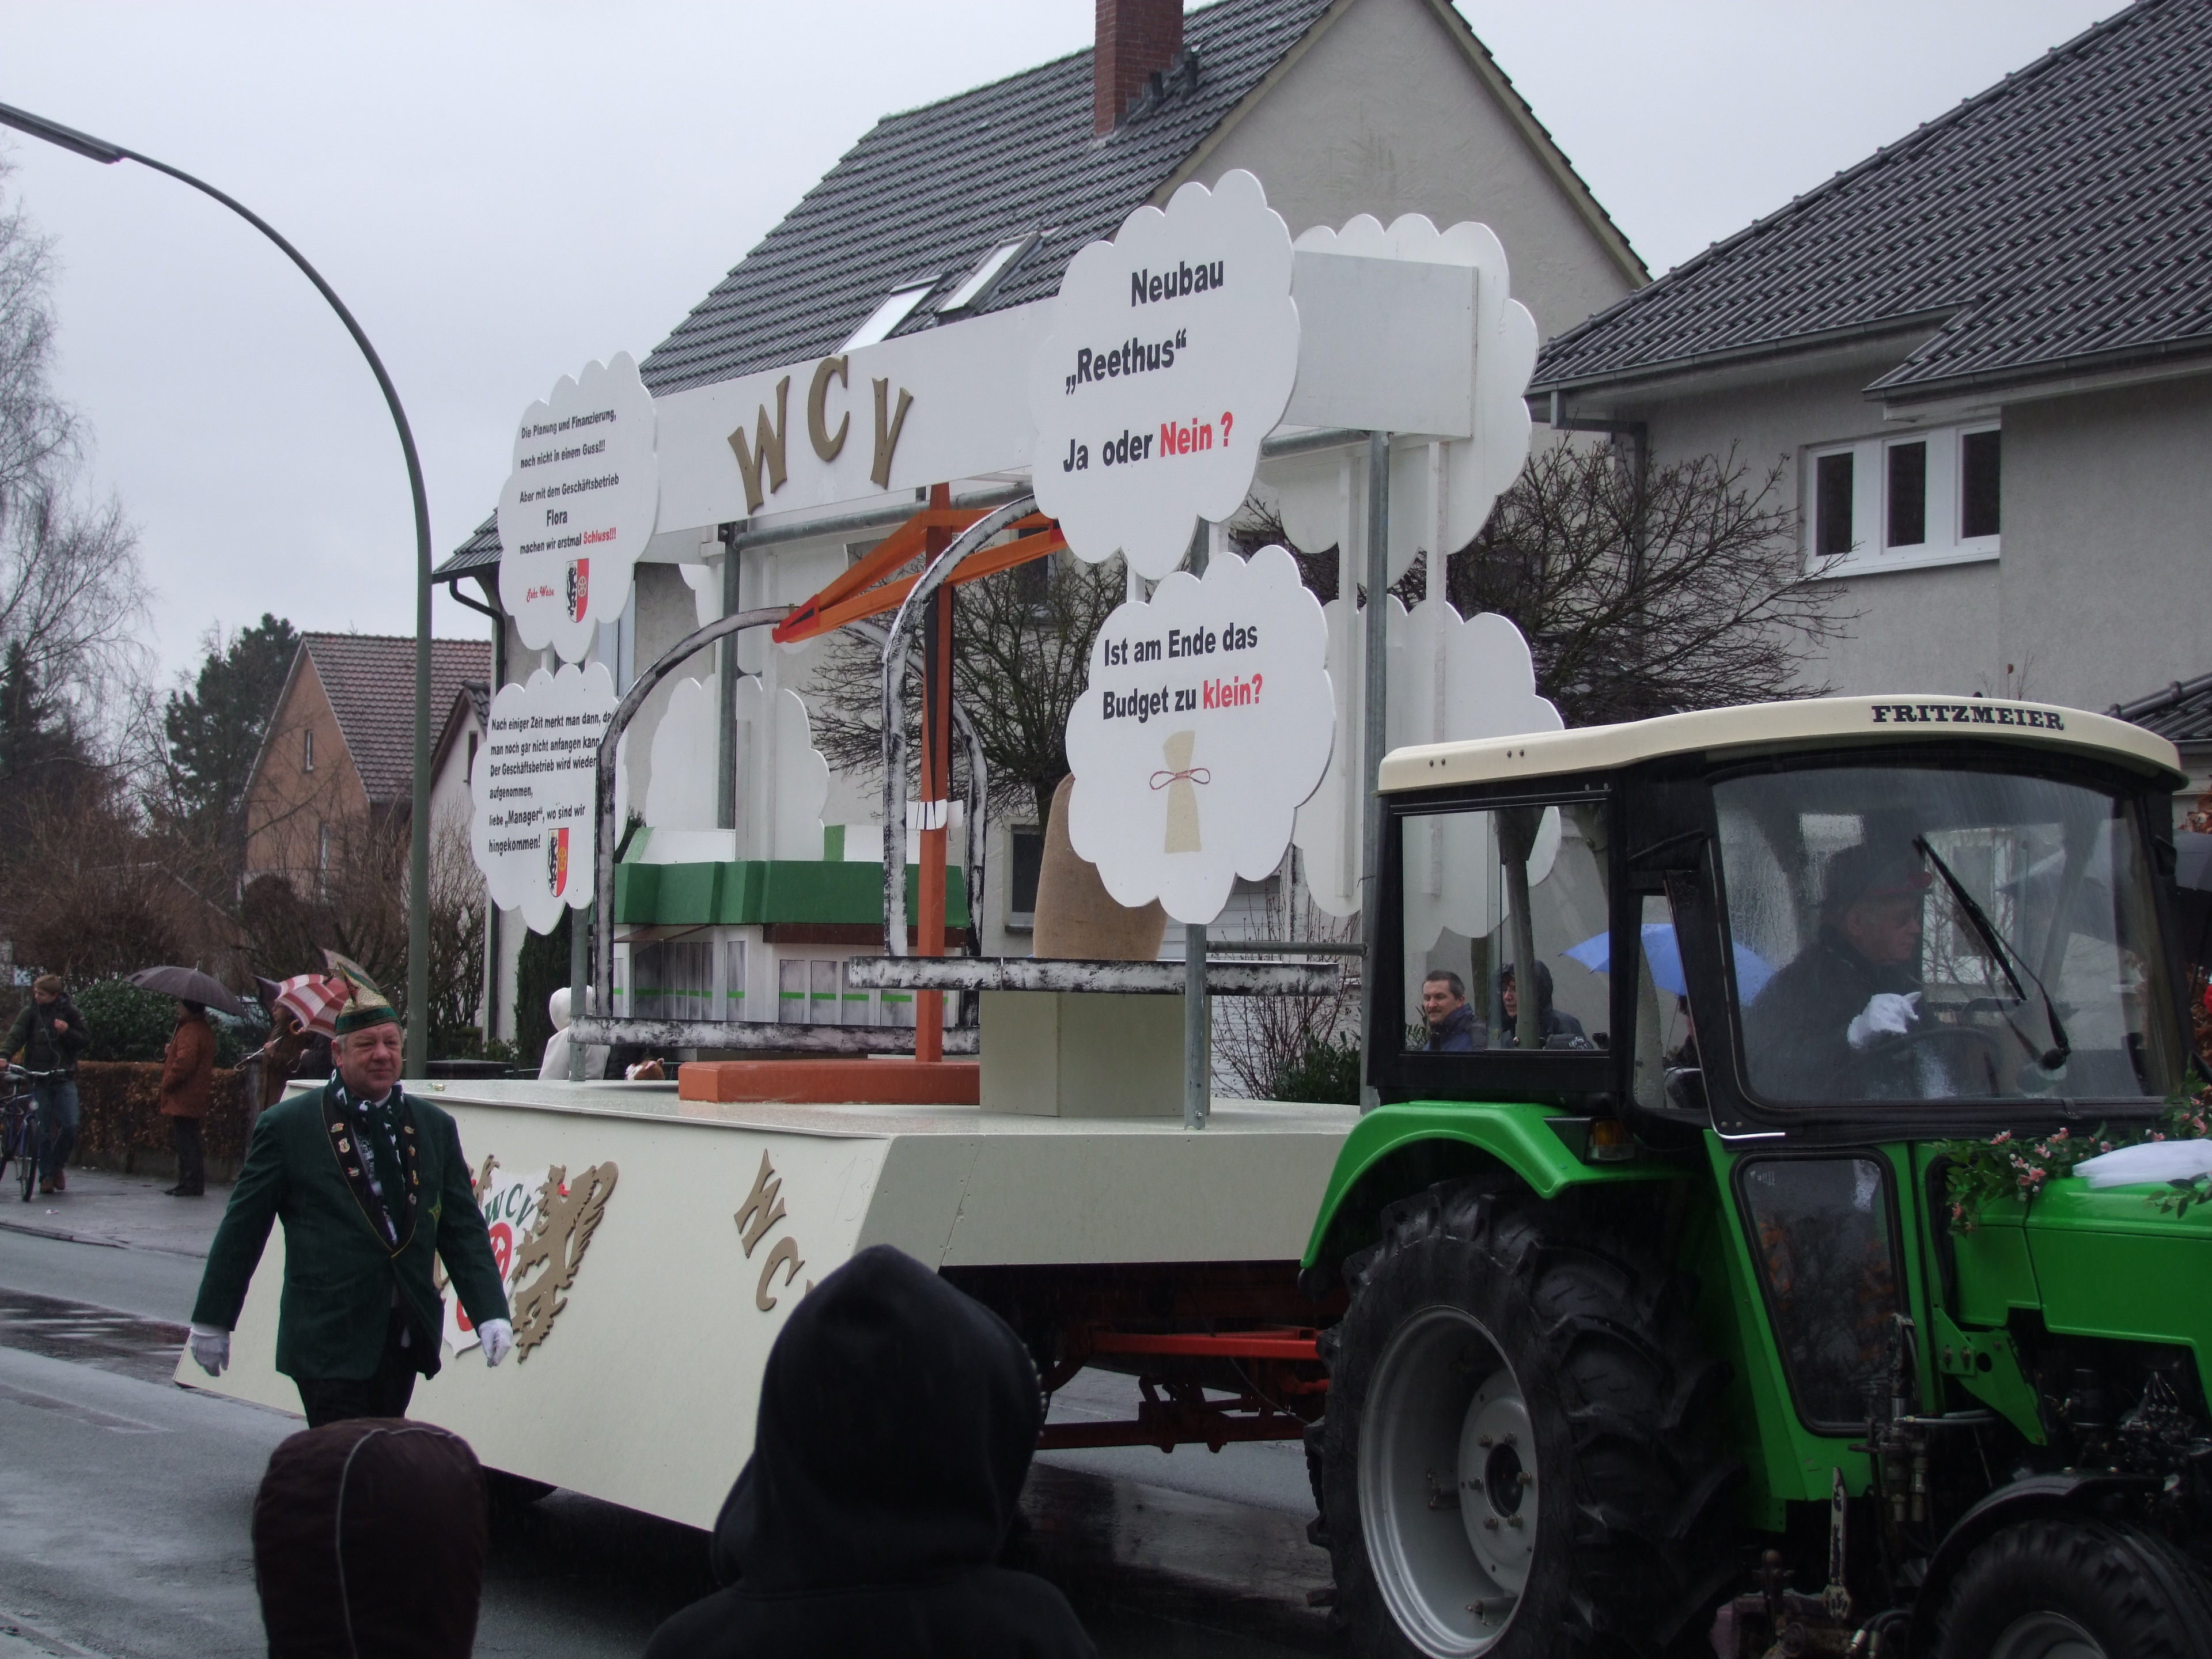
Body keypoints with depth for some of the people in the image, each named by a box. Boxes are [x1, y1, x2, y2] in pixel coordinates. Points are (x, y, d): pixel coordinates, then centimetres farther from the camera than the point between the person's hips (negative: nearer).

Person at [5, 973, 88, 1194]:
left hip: (64, 1078, 0)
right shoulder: (31, 1011, 0)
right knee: (43, 1130, 1)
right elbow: (16, 1034, -12)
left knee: (70, 1126, -9)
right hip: (39, 1078, 0)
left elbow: (85, 1040, 5)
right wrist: (5, 1054, -30)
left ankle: (58, 1163, 15)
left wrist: (67, 1032, -14)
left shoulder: (69, 1011, 2)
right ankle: (46, 1175, 10)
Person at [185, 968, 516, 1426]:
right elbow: (242, 1229, 2)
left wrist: (490, 1313, 0)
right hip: (328, 1340, -4)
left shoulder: (434, 1127, 10)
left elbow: (464, 1229, 11)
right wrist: (211, 1319, 4)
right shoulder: (288, 1125, -2)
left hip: (404, 1336, 5)